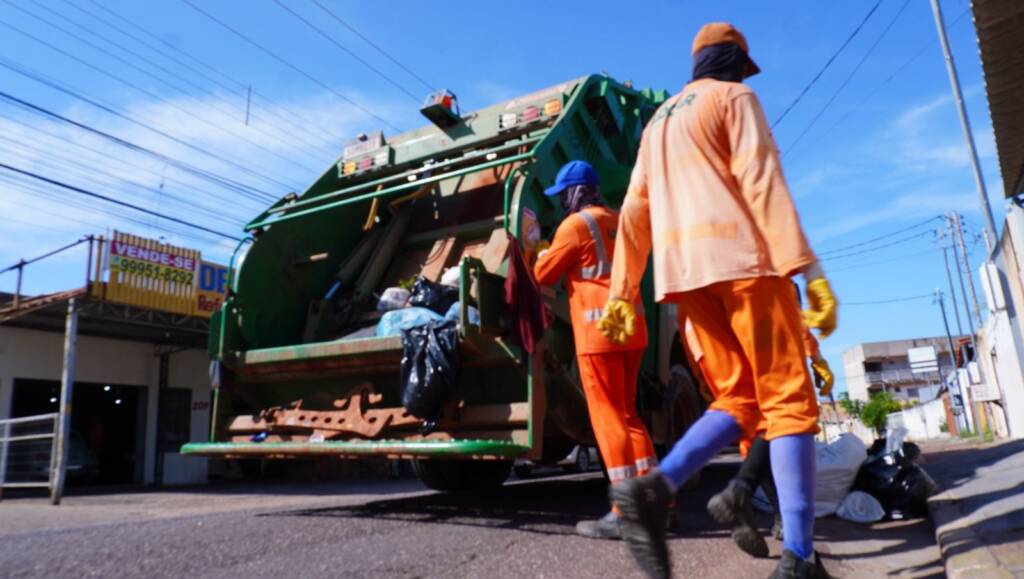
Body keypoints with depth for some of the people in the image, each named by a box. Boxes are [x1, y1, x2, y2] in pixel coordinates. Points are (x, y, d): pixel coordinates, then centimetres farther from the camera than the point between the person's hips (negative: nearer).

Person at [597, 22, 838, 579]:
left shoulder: (658, 121, 27)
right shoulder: (734, 96, 8)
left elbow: (634, 212, 18)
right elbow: (762, 180, -9)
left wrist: (622, 292, 15)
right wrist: (807, 267, -16)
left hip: (681, 268, 6)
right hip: (741, 255, -6)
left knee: (738, 399, 6)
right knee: (788, 398, -4)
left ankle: (653, 486, -16)